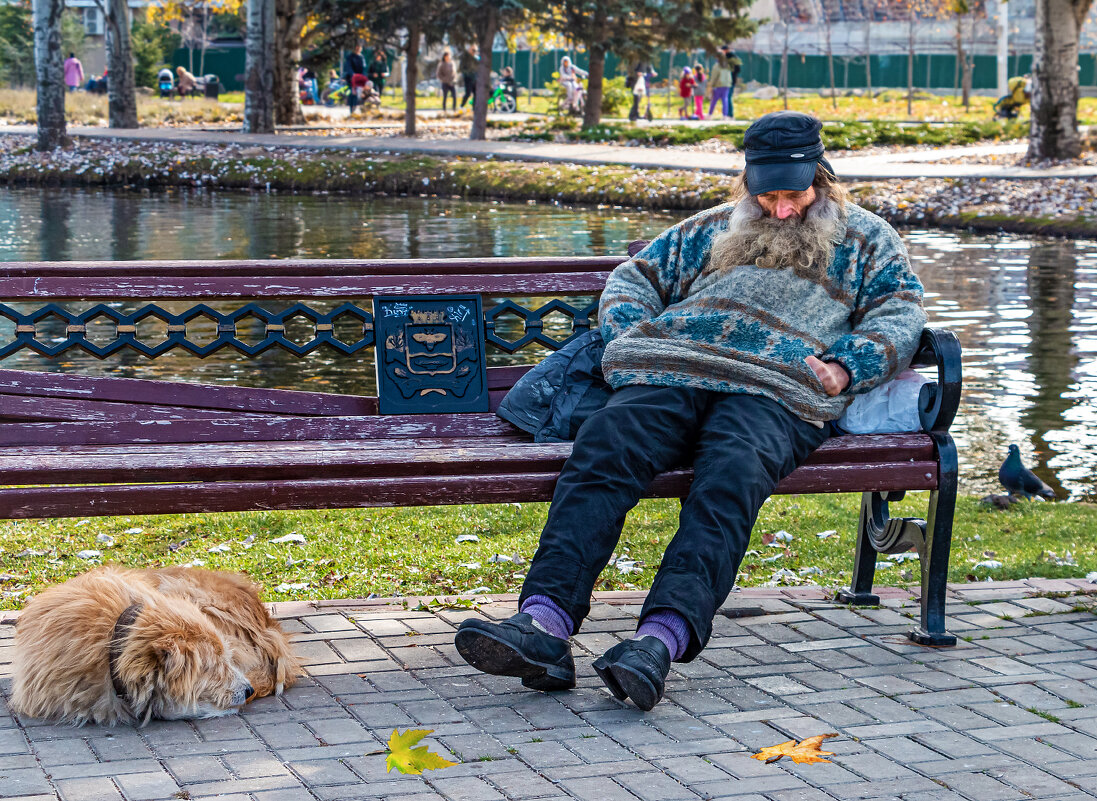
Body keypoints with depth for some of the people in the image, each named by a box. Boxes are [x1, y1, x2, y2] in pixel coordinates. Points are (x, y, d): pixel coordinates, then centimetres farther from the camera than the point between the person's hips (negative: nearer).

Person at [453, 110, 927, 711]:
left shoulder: (864, 238, 26)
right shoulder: (715, 227, 35)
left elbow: (901, 313, 14)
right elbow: (636, 275, 33)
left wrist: (846, 367, -5)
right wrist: (629, 338, 11)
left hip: (777, 391, -3)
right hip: (671, 371, 3)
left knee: (729, 477, -37)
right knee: (602, 449, -29)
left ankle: (660, 640, -55)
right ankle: (543, 625, -46)